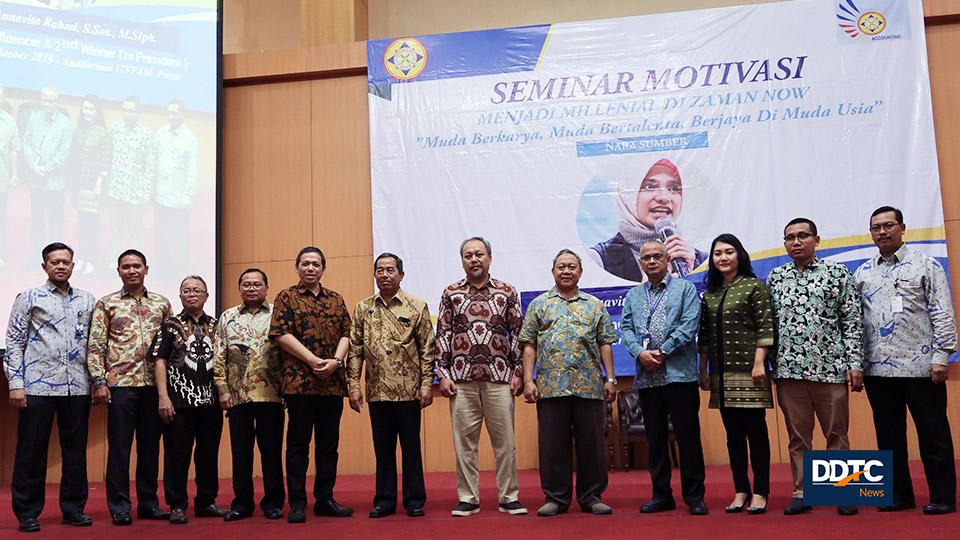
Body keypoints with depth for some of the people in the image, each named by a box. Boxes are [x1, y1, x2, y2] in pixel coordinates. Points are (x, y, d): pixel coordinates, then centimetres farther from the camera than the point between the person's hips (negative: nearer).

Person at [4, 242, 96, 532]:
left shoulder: (87, 300, 11)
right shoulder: (29, 298, 3)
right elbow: (14, 342, 0)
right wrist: (15, 384, -8)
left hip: (78, 387, 3)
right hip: (38, 386, -3)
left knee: (76, 450, 8)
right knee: (31, 451, 3)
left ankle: (73, 508, 18)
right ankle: (27, 513, 14)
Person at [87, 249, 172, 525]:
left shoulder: (162, 303, 11)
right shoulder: (107, 304, 4)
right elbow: (95, 346, -1)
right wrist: (99, 382, -9)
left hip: (154, 384, 3)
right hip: (121, 384, -3)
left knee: (150, 446, 9)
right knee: (119, 447, 1)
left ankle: (149, 503, 18)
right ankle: (120, 507, 10)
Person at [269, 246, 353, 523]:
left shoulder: (336, 300, 15)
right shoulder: (287, 297, 4)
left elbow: (346, 334, 10)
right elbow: (281, 335, -7)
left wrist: (336, 360, -9)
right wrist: (315, 361, -13)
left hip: (333, 382, 4)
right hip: (299, 382, -4)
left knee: (329, 443, 9)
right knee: (298, 442, 1)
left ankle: (325, 499, 18)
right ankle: (297, 503, 7)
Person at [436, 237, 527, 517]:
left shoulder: (507, 292, 6)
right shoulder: (450, 293, 7)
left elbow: (517, 334, 7)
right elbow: (443, 335, 6)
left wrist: (517, 372, 2)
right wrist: (443, 374, 0)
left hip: (499, 377, 0)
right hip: (461, 378, 1)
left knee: (504, 440, 3)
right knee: (464, 441, 4)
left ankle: (509, 497, 14)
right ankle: (468, 498, 14)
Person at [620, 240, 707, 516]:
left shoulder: (685, 289, 6)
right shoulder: (633, 295, 17)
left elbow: (689, 325, -5)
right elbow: (626, 328, 9)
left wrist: (662, 352, -11)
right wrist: (640, 353, -9)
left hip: (679, 373, -4)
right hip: (646, 376, 4)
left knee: (688, 436, -2)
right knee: (655, 438, 9)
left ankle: (695, 497, 8)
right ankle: (661, 495, 18)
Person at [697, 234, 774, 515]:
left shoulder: (754, 287, -2)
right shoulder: (710, 293, 12)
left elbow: (765, 328, -8)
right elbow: (705, 336, 13)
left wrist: (759, 363, -15)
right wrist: (703, 370, 9)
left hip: (748, 371, -5)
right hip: (722, 374, 5)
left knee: (755, 430, -1)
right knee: (733, 433, 9)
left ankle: (760, 493, 7)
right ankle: (741, 491, 16)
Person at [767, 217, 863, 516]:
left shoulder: (837, 273, 3)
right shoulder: (775, 277, 11)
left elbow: (853, 321, 1)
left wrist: (855, 363, -6)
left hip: (830, 368, -2)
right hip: (788, 369, 2)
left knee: (837, 434, 4)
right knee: (798, 436, 8)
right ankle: (802, 493, 16)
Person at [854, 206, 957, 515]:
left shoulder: (925, 265, 3)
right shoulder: (862, 273, 12)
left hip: (920, 365, -4)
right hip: (877, 368, 4)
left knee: (933, 433, 2)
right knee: (888, 435, 9)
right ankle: (899, 494, 20)